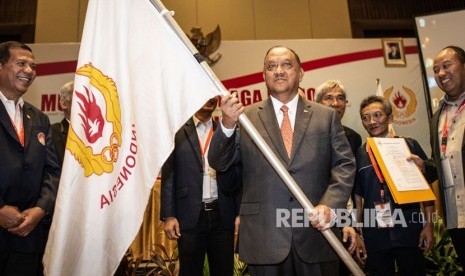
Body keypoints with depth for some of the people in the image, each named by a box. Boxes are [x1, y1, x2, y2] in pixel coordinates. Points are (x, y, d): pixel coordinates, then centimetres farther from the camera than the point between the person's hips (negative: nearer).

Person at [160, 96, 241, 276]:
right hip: (190, 215, -2)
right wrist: (168, 215, -5)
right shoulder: (178, 132, 2)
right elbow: (168, 175, 1)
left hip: (222, 214, 2)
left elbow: (237, 176, 8)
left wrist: (240, 213, 3)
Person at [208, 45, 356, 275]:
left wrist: (330, 205, -13)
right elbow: (218, 163, -1)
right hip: (264, 238, -1)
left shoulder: (327, 116, 7)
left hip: (317, 233, 2)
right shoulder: (246, 117, 3)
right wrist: (227, 124, -18)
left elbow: (345, 165, 3)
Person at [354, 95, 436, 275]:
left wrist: (429, 225, -5)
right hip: (374, 235, 1)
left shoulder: (409, 145, 0)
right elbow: (358, 196, 8)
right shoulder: (359, 155, 3)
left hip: (408, 229, -1)